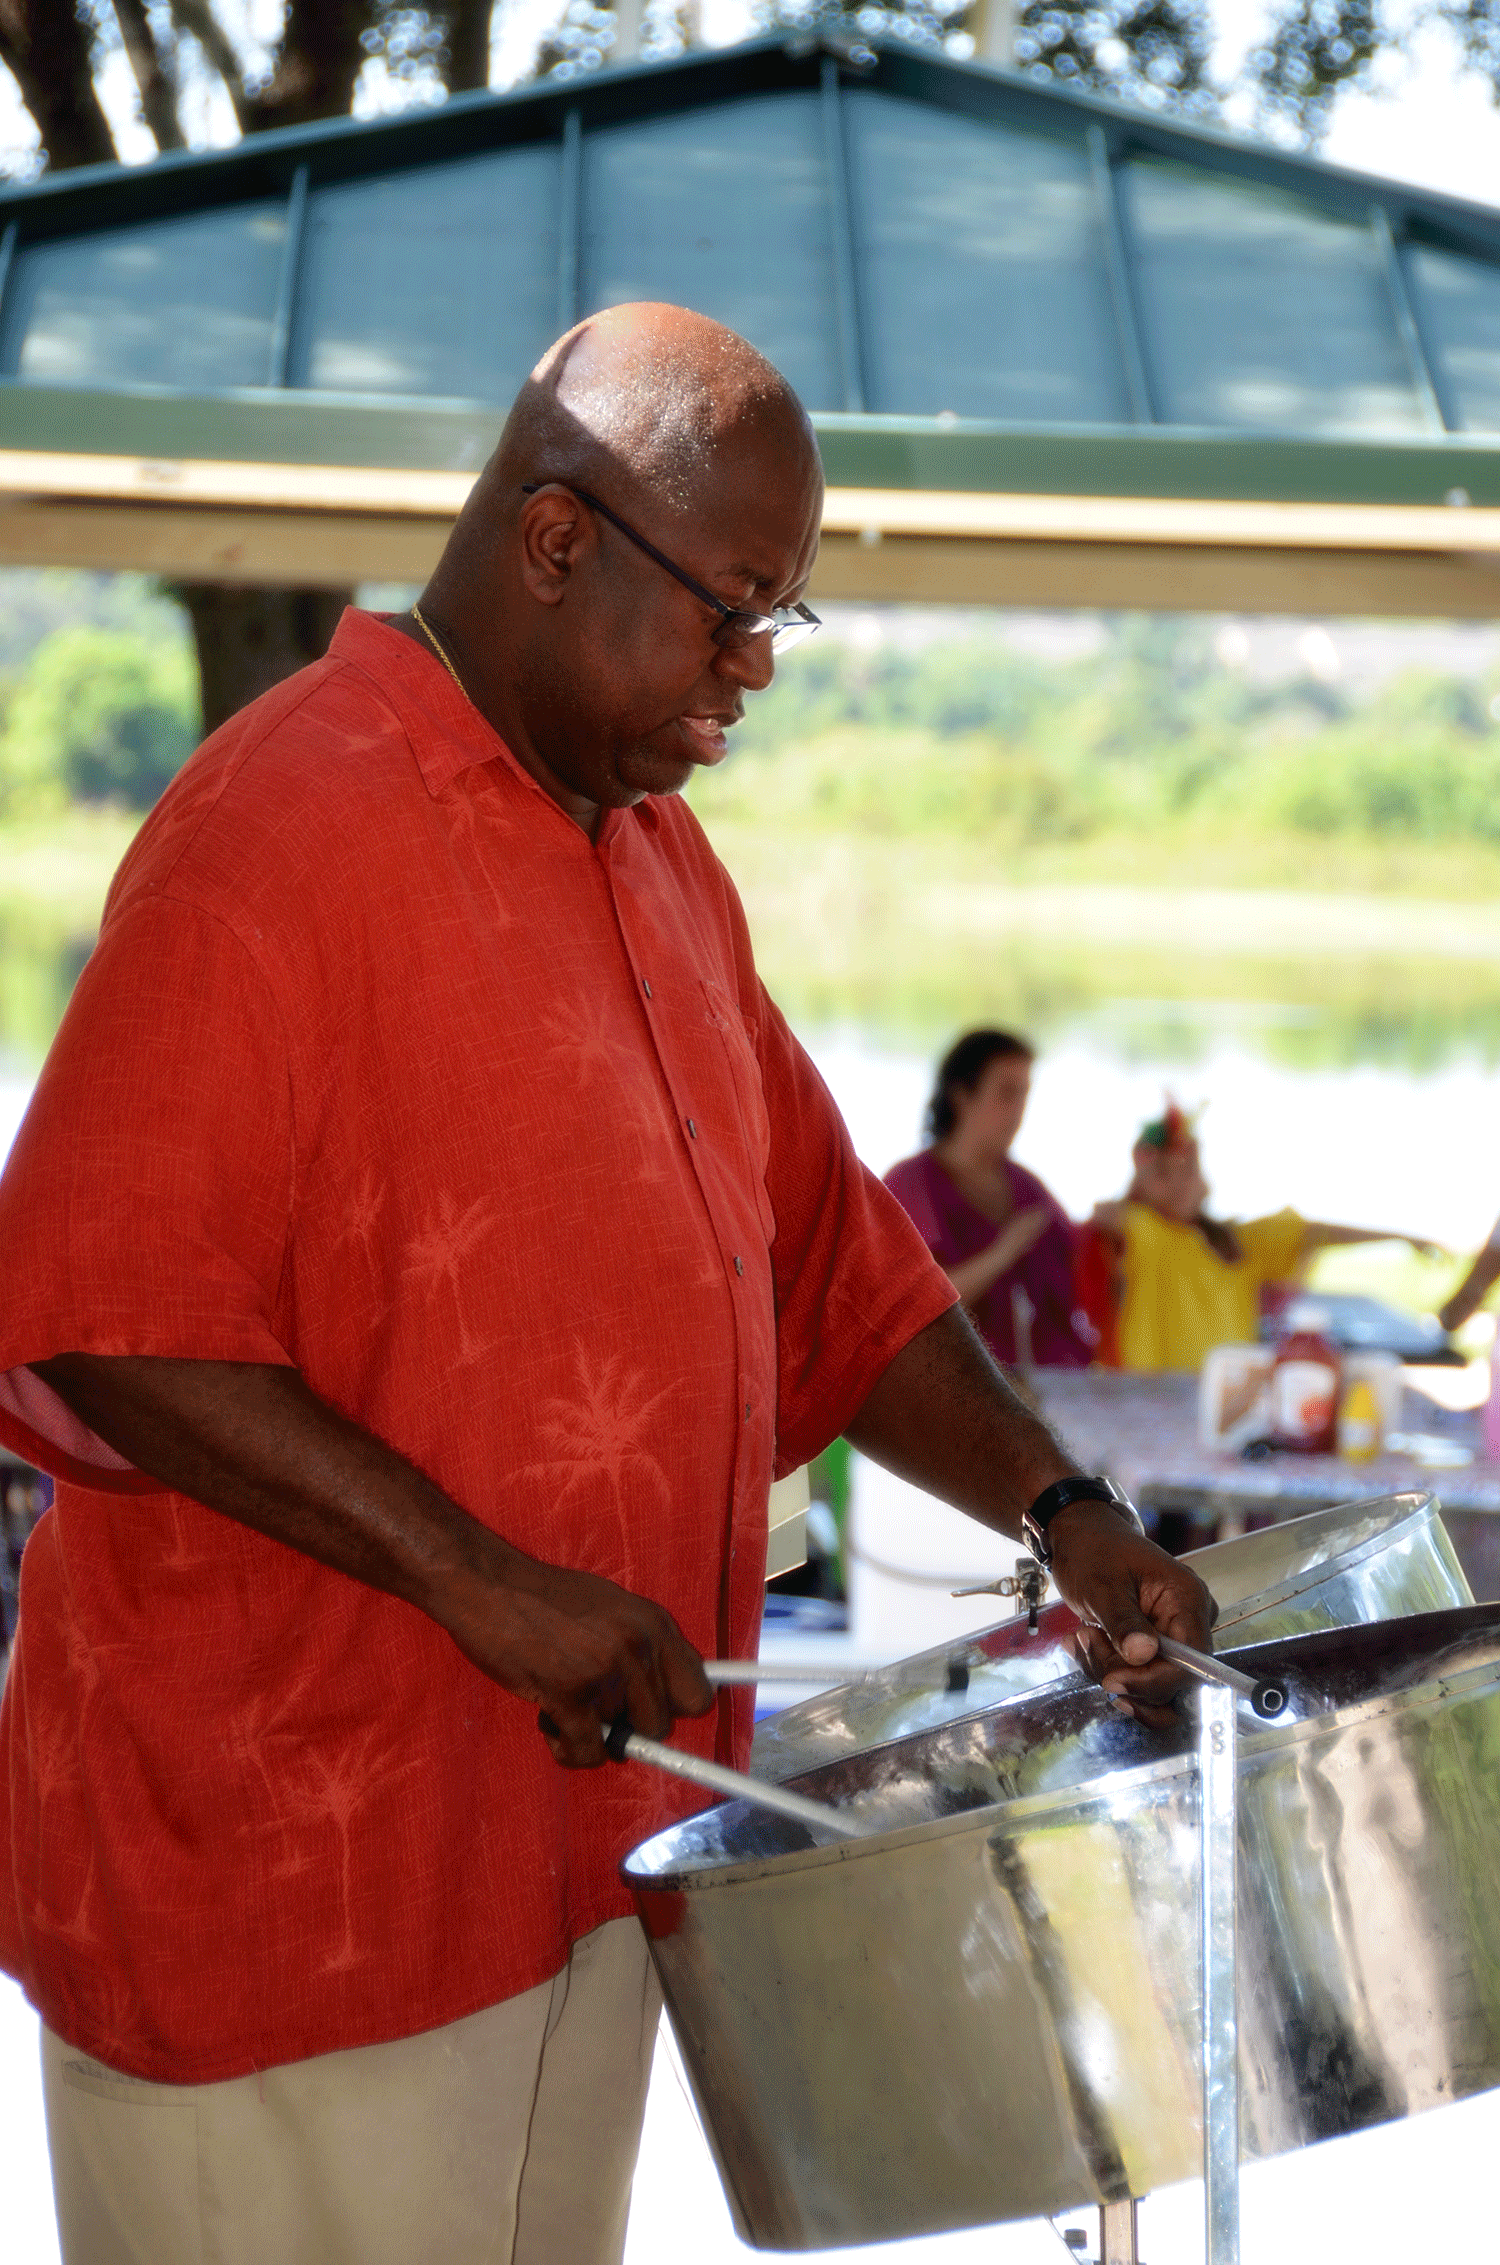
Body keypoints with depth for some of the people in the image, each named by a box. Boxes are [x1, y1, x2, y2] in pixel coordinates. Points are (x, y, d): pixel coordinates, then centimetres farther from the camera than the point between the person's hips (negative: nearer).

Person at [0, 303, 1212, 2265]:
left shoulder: (657, 859, 14)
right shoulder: (284, 833, -15)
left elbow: (821, 1252, 20)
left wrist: (1053, 1505, 6)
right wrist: (477, 1581, -25)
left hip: (574, 1824, 8)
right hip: (287, 1847, -8)